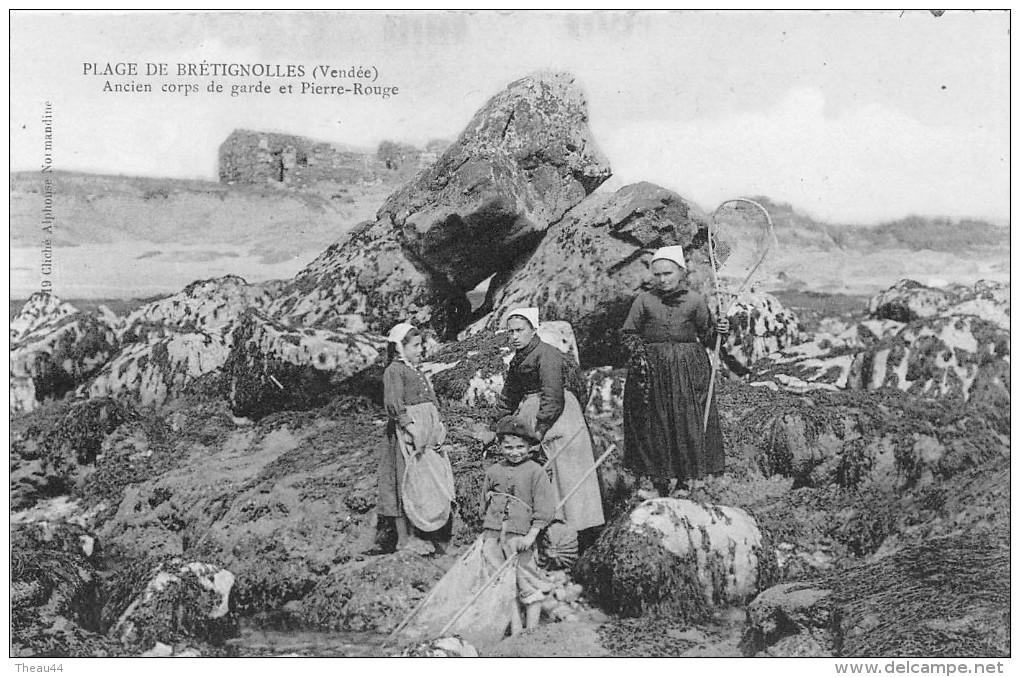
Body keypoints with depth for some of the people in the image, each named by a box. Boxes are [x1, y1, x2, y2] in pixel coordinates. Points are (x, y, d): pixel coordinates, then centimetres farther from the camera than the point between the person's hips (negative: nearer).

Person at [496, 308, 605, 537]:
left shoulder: (546, 354, -15)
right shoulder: (517, 360, 14)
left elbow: (552, 397, -21)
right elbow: (509, 397, 23)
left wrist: (539, 431, -22)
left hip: (557, 419, -9)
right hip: (531, 415, 9)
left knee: (564, 472, -6)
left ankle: (581, 530, 0)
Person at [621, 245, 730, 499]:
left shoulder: (695, 300, 3)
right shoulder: (644, 300, 2)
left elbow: (705, 336, 10)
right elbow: (629, 333, 6)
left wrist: (719, 331, -9)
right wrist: (639, 353, -10)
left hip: (689, 370, 0)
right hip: (653, 370, 0)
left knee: (688, 424, 0)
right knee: (655, 426, 2)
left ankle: (686, 482, 13)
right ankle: (659, 484, 11)